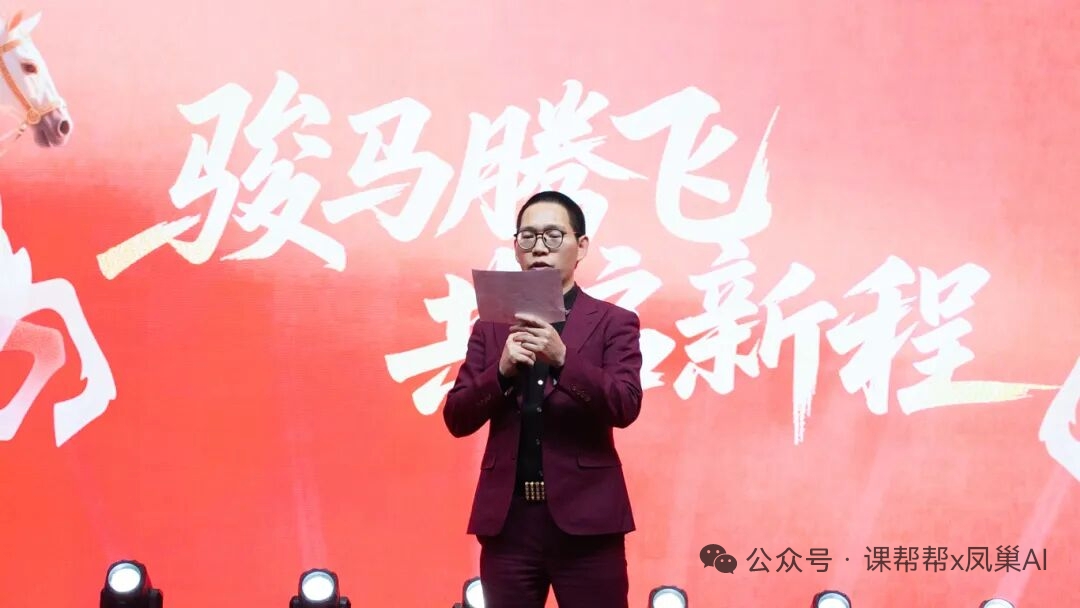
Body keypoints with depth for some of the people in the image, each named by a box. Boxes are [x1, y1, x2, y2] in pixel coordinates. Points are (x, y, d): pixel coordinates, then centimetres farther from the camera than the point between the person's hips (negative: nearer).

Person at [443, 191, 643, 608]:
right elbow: (457, 419, 5)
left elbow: (625, 407, -9)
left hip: (585, 517, -2)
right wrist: (502, 372, -13)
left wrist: (563, 359, -24)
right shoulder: (490, 328, 11)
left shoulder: (614, 322, 4)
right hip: (507, 518, 3)